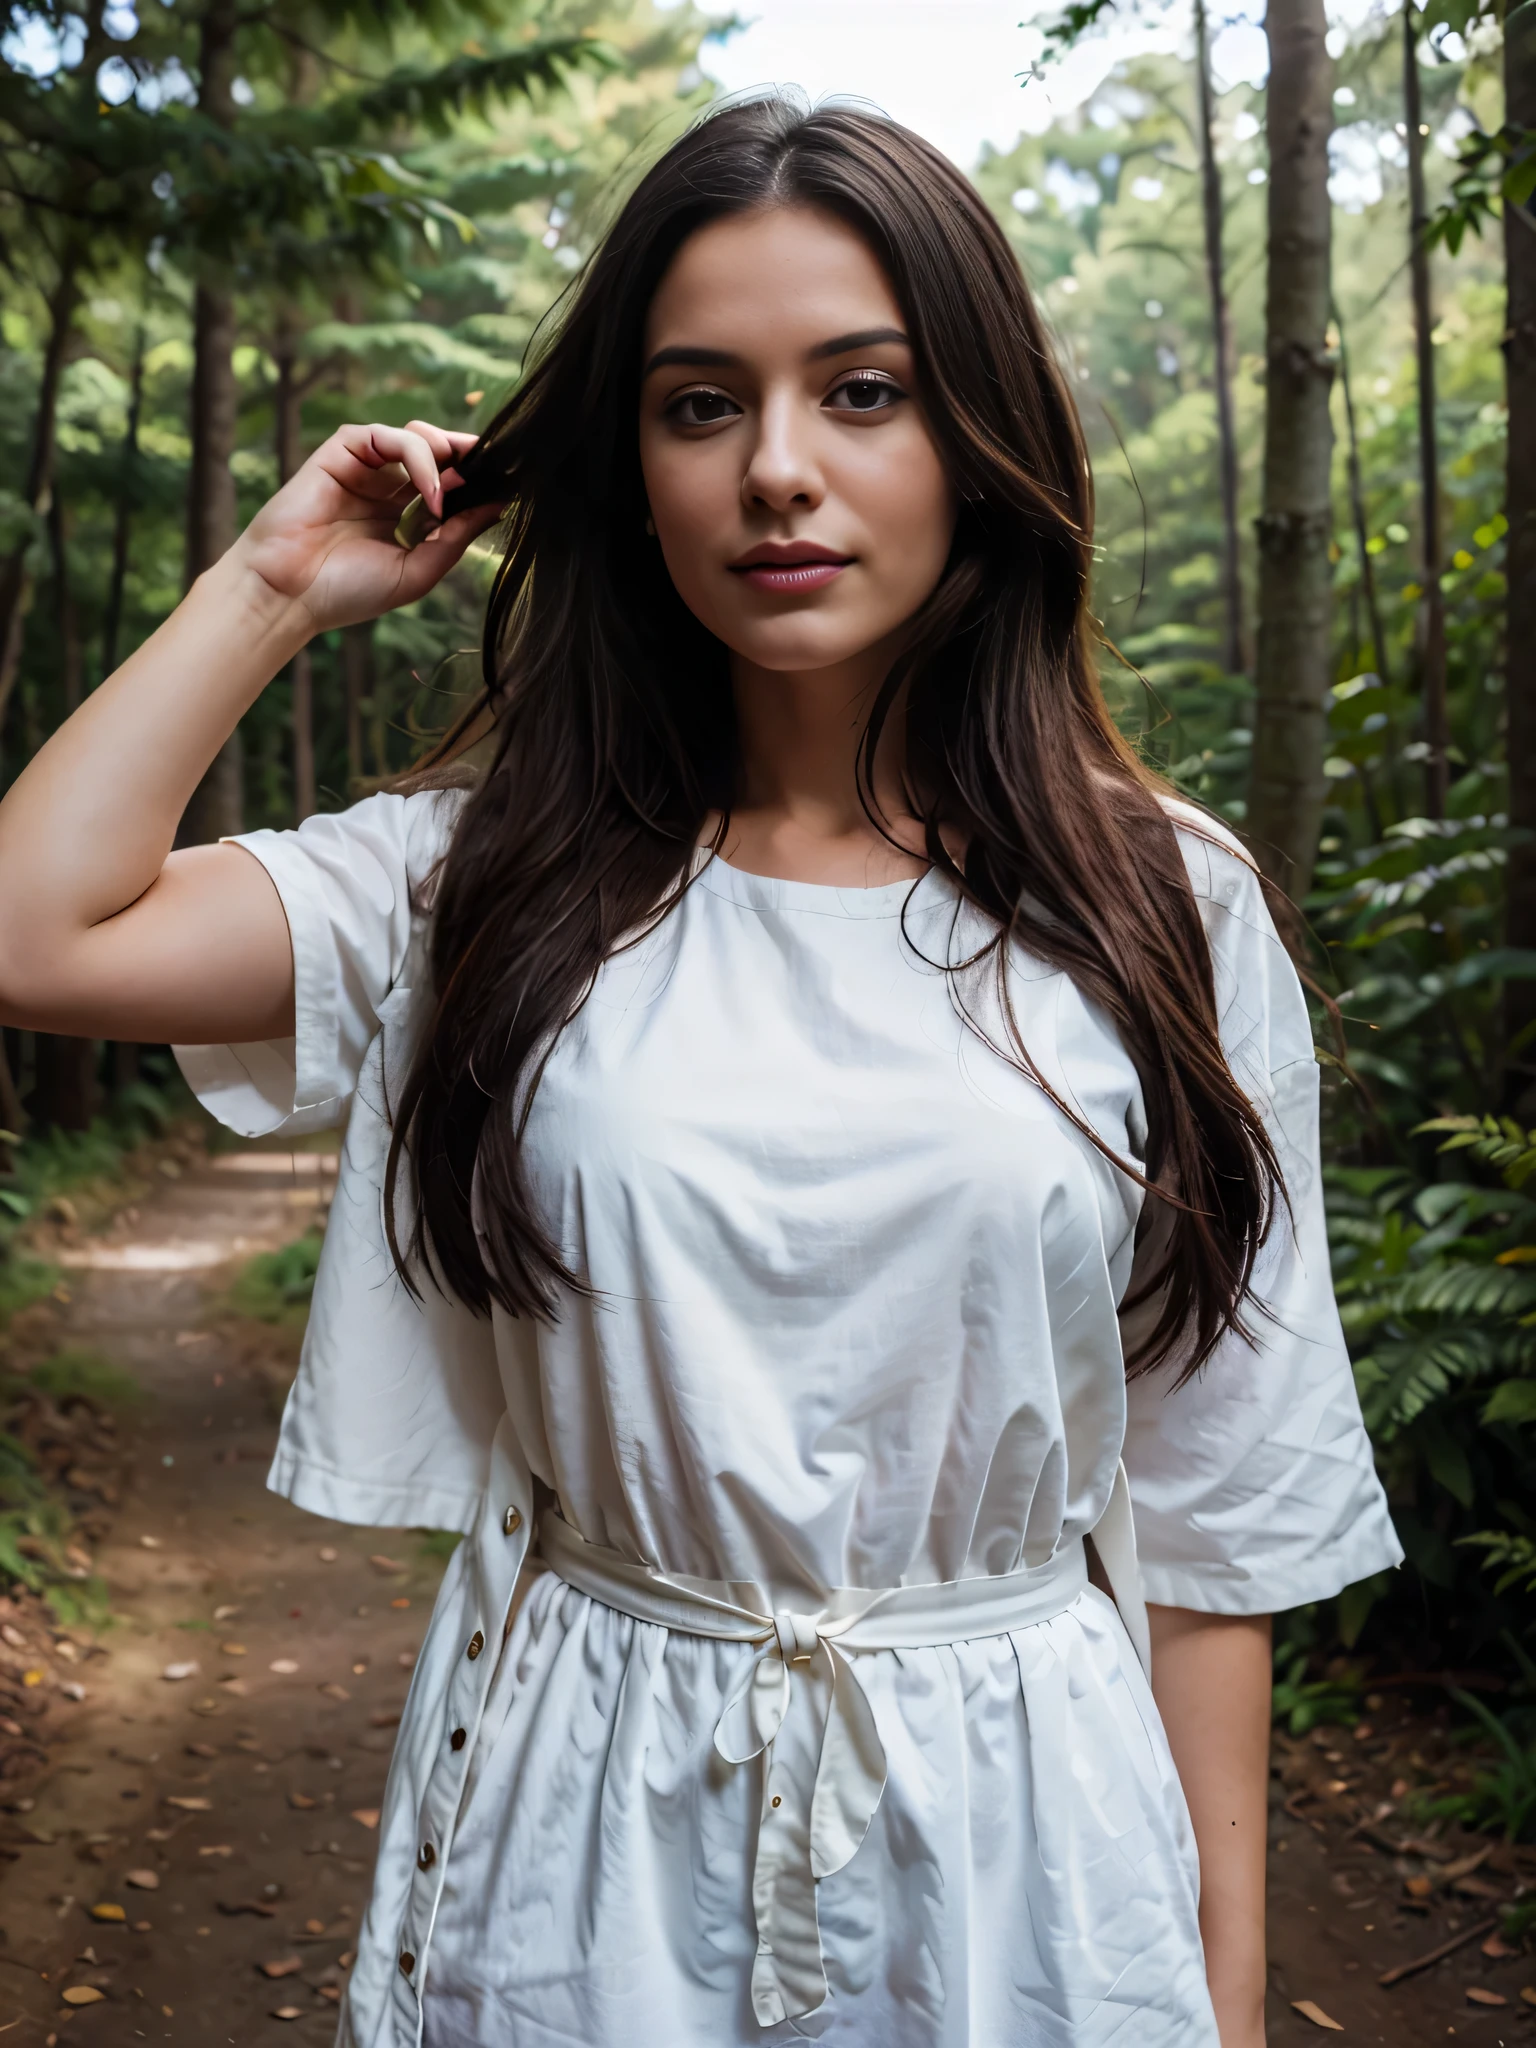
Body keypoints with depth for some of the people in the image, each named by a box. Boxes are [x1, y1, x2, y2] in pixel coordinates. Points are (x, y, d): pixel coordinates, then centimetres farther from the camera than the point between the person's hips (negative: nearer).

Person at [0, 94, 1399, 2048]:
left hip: (1019, 1831, 0)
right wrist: (279, 582, -4)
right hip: (586, 1836, 1)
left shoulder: (1165, 909, -4)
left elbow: (1213, 1517, -2)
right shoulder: (492, 879, -2)